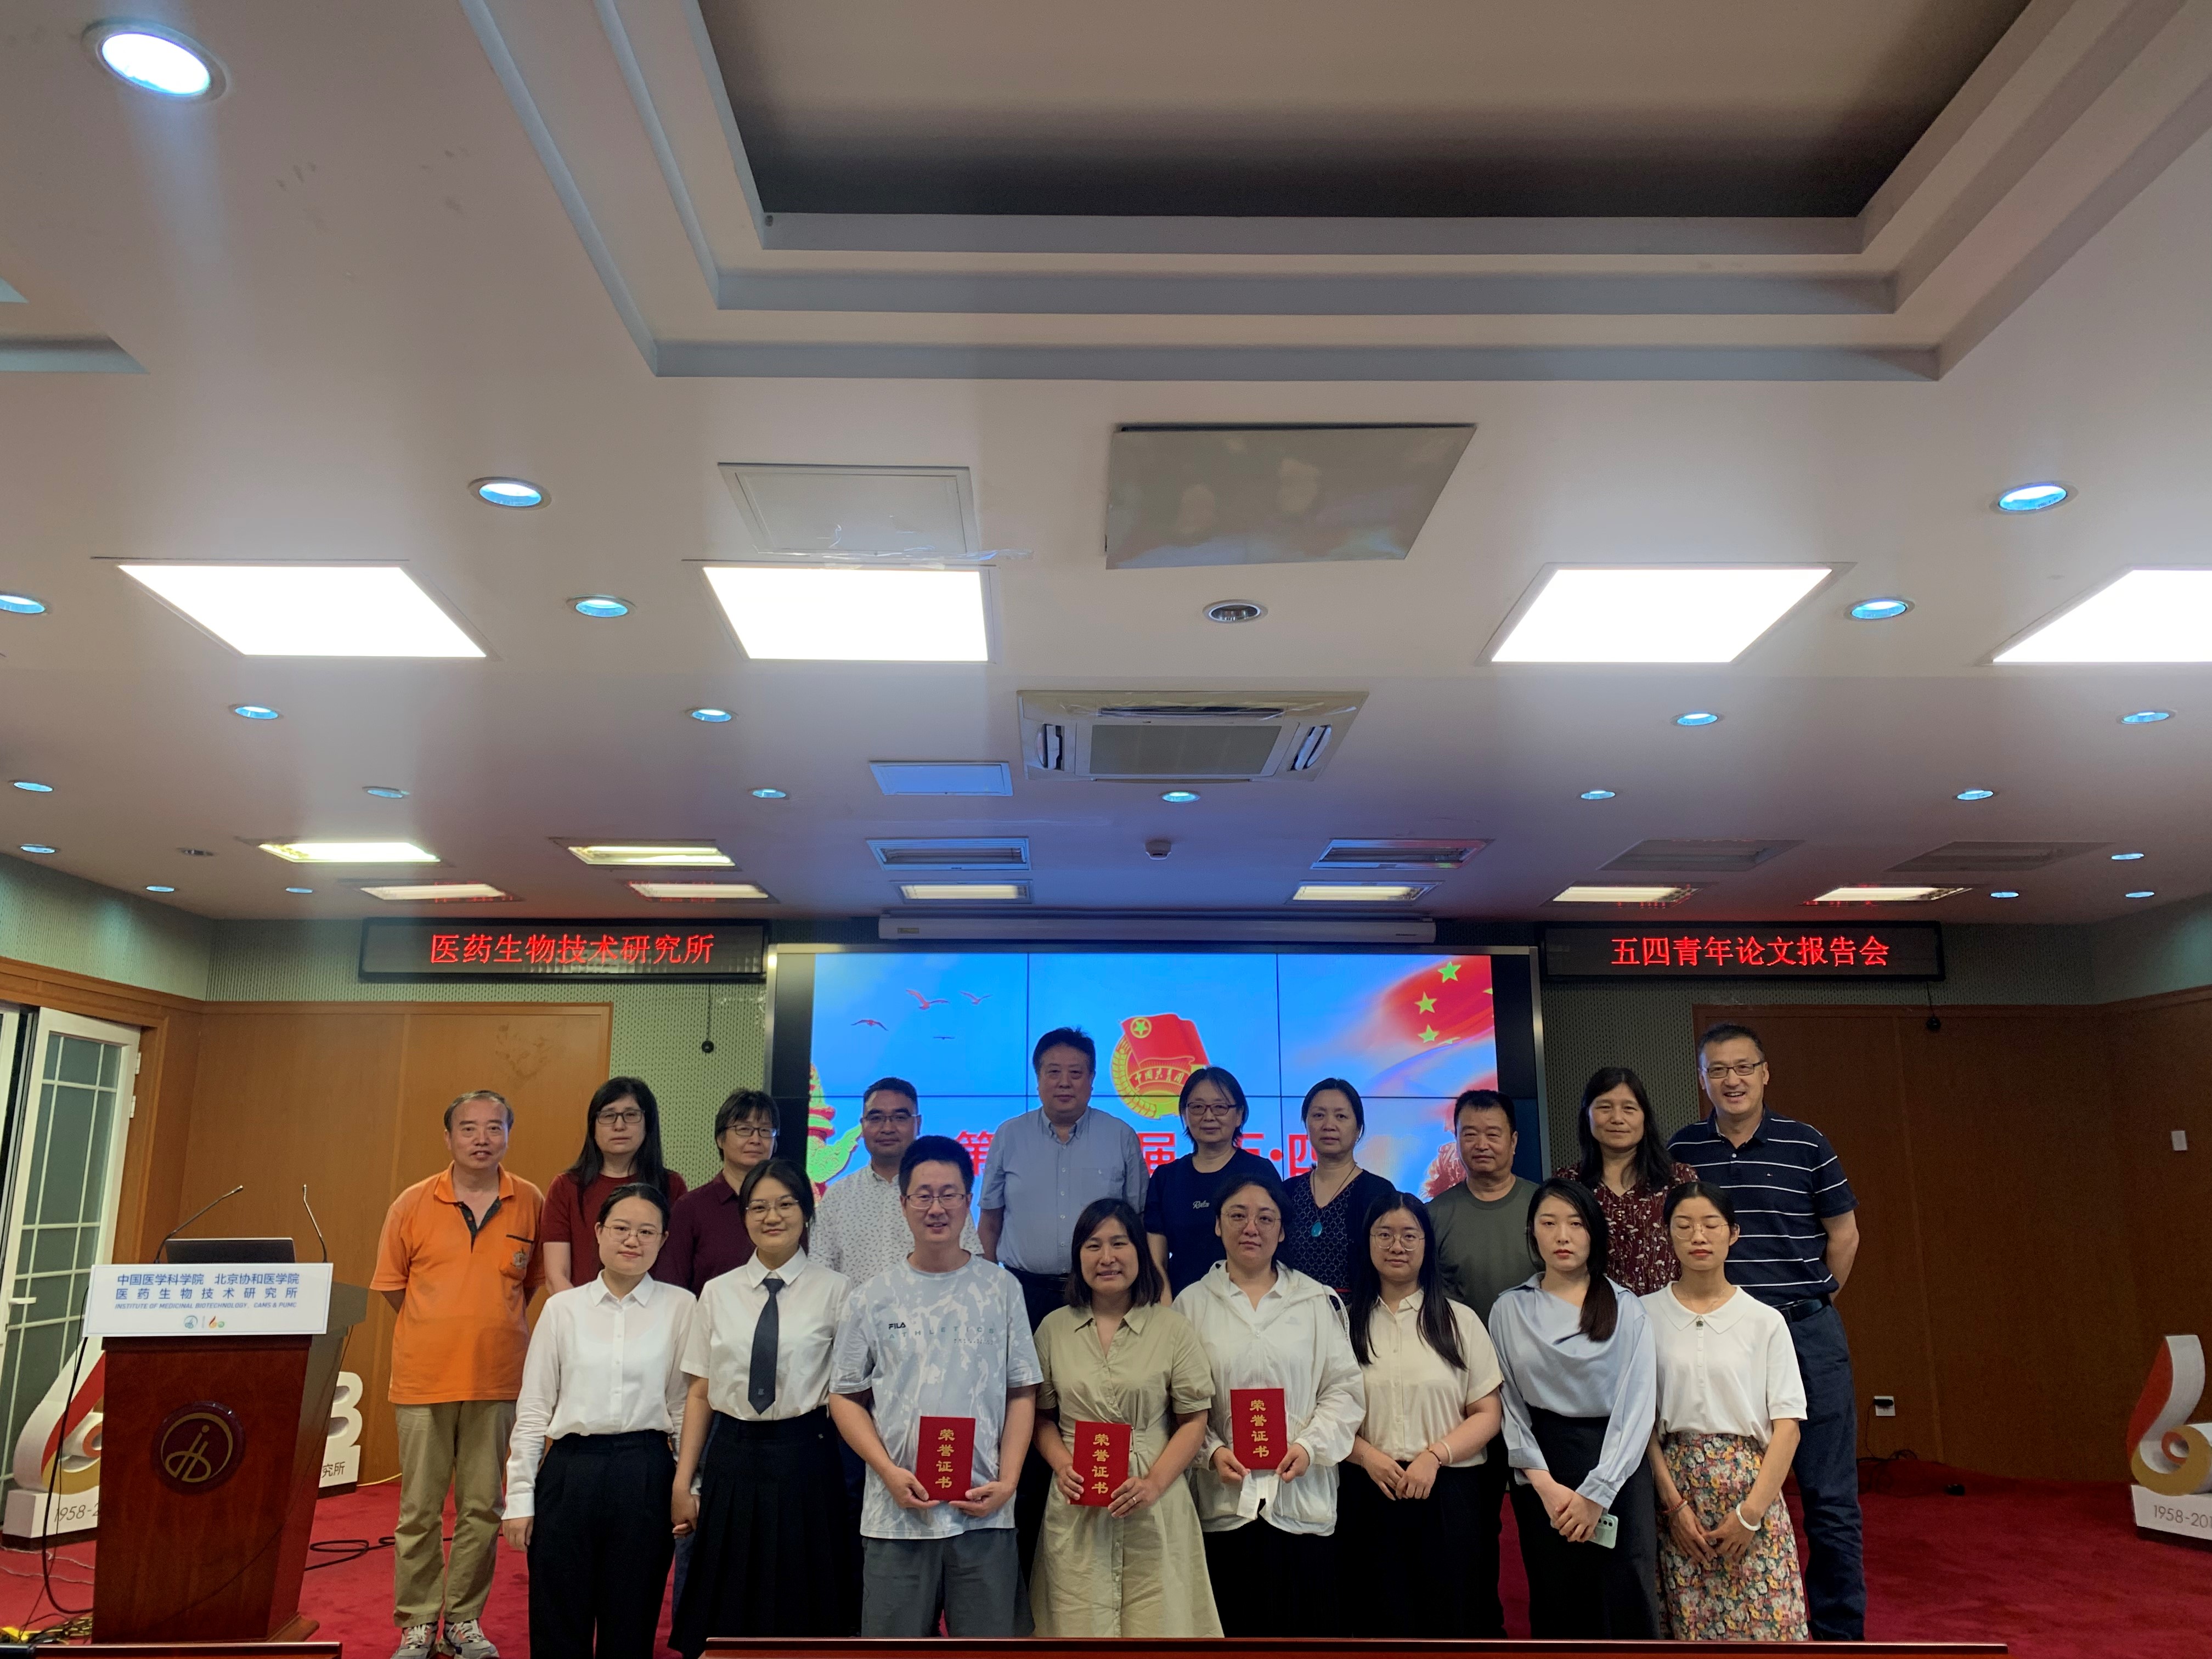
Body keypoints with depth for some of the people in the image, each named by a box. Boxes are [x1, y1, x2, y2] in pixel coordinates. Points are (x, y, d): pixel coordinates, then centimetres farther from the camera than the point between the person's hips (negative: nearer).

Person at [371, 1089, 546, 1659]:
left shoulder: (531, 1204, 0)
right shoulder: (412, 1204, -2)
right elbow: (391, 1285, 8)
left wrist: (495, 1325, 8)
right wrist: (443, 1330, 8)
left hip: (498, 1380, 1)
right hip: (424, 1377, -1)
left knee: (483, 1508, 8)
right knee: (419, 1510, 6)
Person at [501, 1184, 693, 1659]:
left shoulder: (679, 1308, -1)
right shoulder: (562, 1308, 2)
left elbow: (686, 1406, 1)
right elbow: (533, 1410, 5)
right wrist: (519, 1497, 3)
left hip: (646, 1474, -1)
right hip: (570, 1472, 1)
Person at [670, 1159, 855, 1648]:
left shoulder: (834, 1290, -3)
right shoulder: (719, 1293, 6)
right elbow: (699, 1393, 7)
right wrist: (683, 1481, 4)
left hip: (805, 1458, -3)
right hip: (733, 1459, 3)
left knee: (801, 1613, 6)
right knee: (724, 1614, 10)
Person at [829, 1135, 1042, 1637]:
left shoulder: (1001, 1290, 3)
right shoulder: (872, 1300, 4)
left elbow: (1022, 1393, 4)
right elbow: (846, 1398, 5)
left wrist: (1006, 1481, -6)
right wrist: (889, 1473, -8)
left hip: (983, 1513, 0)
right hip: (897, 1514, 0)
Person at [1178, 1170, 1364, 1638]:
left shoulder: (1319, 1301, 8)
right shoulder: (1192, 1305, 7)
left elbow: (1344, 1389, 4)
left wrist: (1311, 1445, -10)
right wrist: (1211, 1451, -10)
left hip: (1303, 1497, 0)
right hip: (1223, 1499, 0)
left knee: (1305, 1623, 3)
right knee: (1232, 1628, 4)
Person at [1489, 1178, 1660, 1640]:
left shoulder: (1627, 1310, 0)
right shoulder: (1509, 1310, 3)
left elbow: (1636, 1406, -5)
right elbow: (1508, 1404, 1)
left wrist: (1596, 1494, -11)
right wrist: (1544, 1484, -10)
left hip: (1615, 1470, -1)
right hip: (1541, 1475, 1)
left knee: (1627, 1606, -3)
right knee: (1558, 1606, 6)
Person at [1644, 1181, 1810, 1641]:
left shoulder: (1765, 1321, 0)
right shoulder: (1646, 1315, 0)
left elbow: (1787, 1424, -2)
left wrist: (1751, 1511, -9)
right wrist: (1674, 1502, -8)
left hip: (1750, 1482, 0)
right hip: (1677, 1486, 0)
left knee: (1767, 1622, -3)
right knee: (1690, 1624, 3)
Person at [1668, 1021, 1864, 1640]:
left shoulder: (1806, 1144, -1)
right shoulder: (1681, 1151, 3)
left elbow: (1844, 1233, 8)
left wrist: (1814, 1302, 8)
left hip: (1808, 1335, -1)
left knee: (1830, 1496, 4)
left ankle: (1838, 1631, 17)